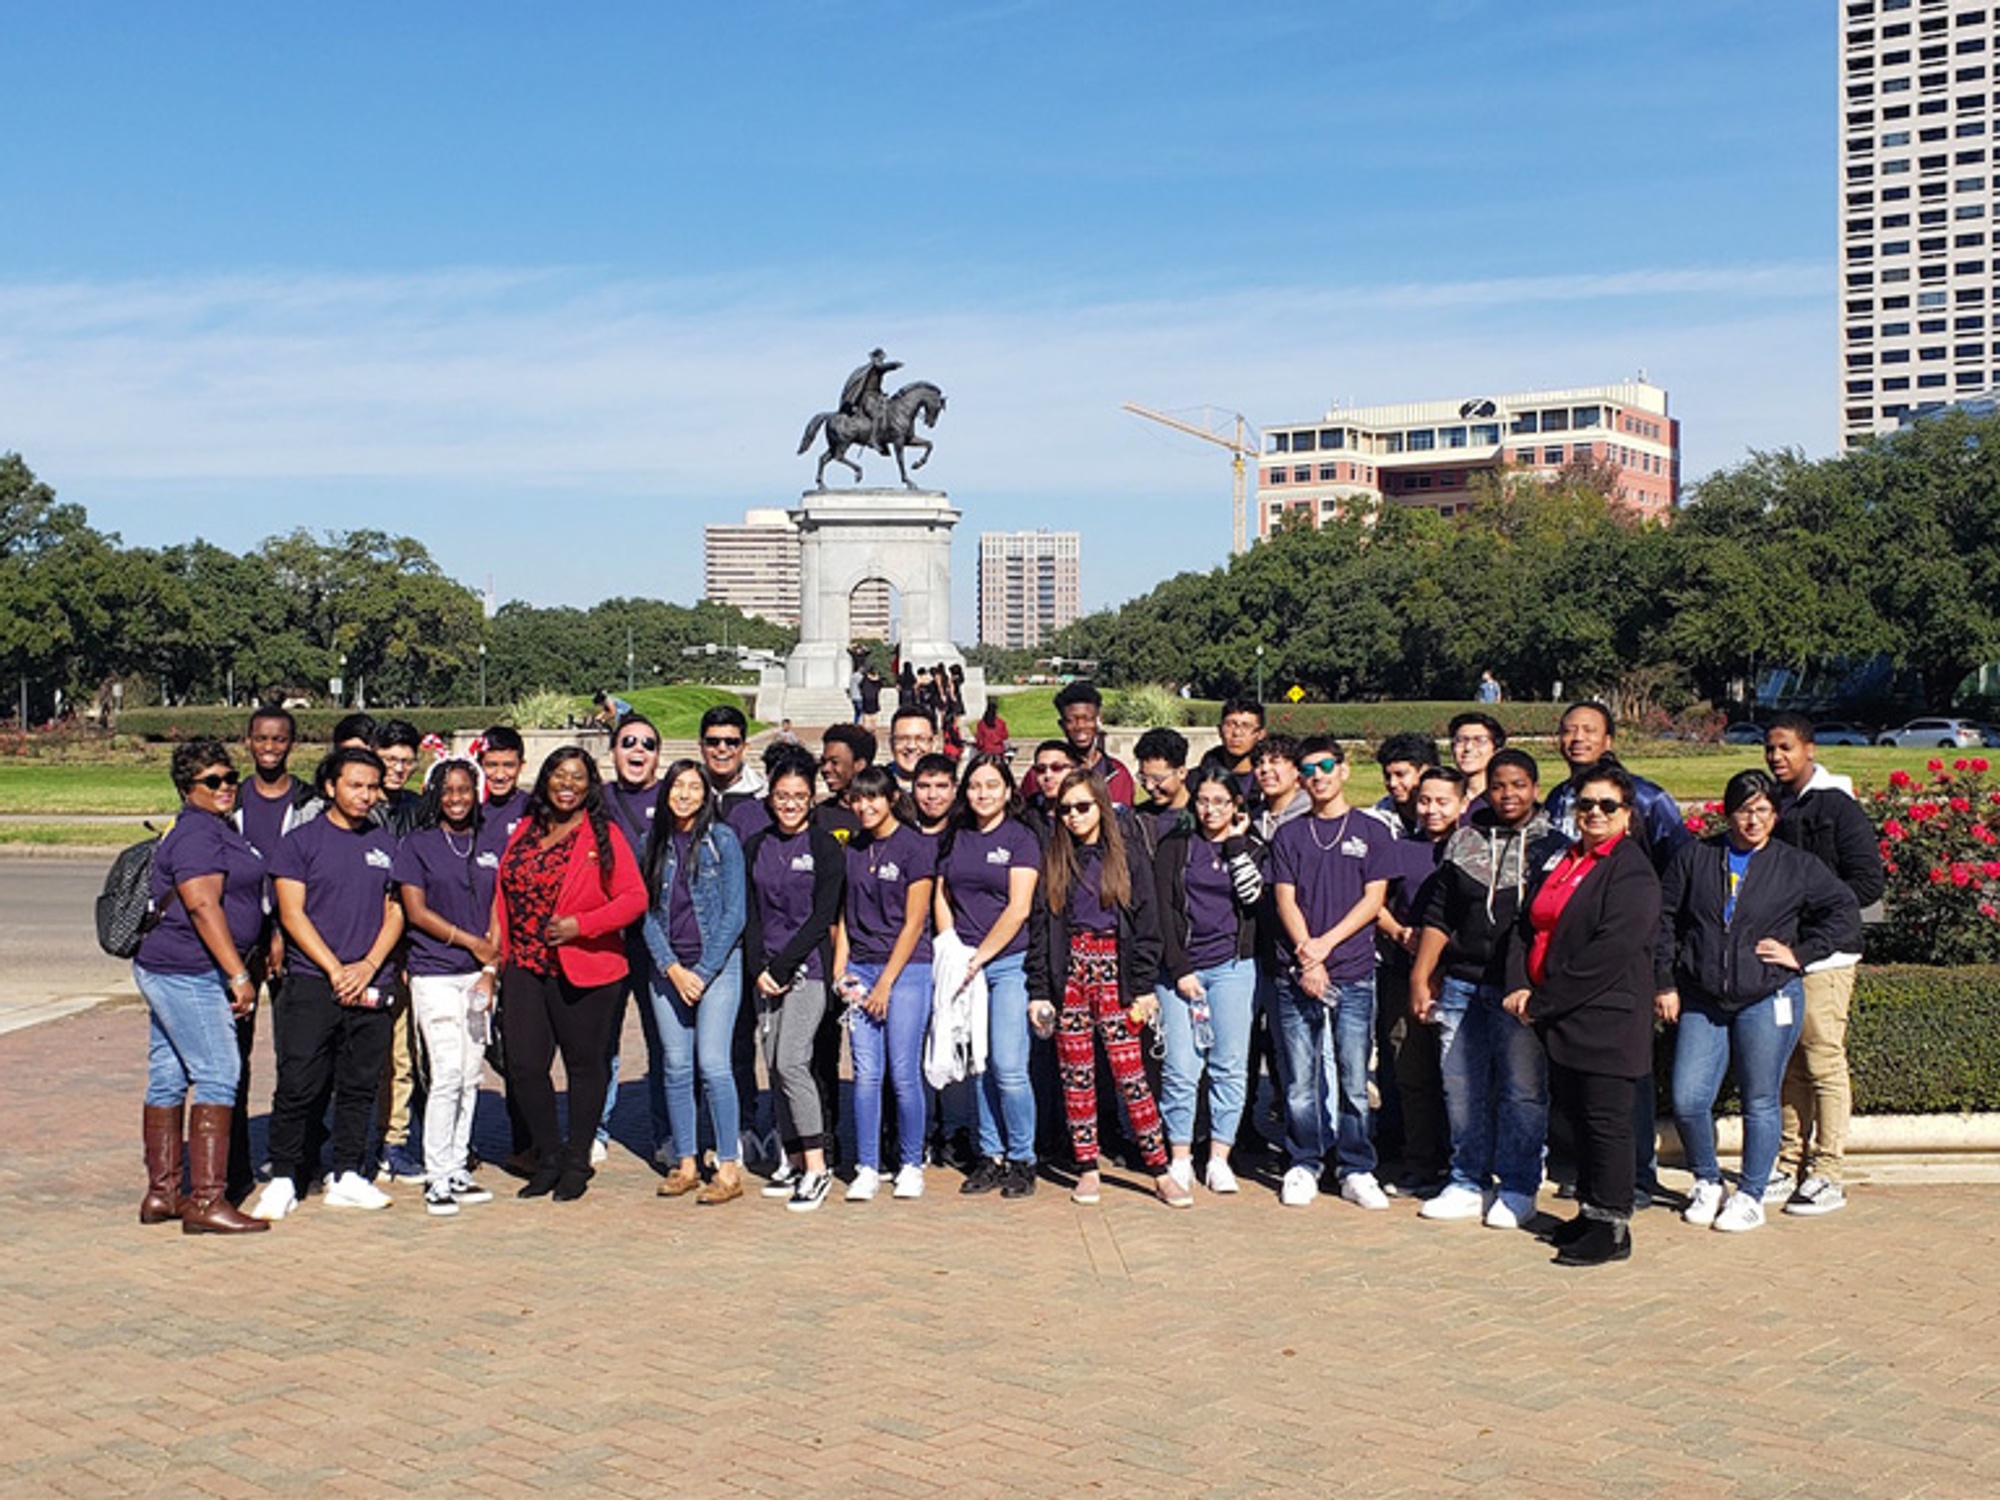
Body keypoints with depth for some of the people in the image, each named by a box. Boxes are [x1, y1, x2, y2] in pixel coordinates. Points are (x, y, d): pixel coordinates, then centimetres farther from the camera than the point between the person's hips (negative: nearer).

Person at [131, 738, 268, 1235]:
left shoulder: (218, 829, 19)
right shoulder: (197, 834, -14)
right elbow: (203, 907, -22)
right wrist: (239, 975, -23)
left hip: (167, 971, 11)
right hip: (188, 974, -11)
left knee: (168, 1079, 11)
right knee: (217, 1076, -11)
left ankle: (161, 1193, 16)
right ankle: (206, 1200, -12)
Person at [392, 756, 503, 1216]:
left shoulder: (489, 848, 12)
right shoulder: (416, 846, 2)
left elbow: (498, 915, 10)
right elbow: (416, 912, -4)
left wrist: (490, 970, -2)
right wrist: (471, 942, -7)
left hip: (477, 975, 4)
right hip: (435, 975, -4)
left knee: (471, 1076, 5)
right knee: (448, 1075, -10)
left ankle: (458, 1170, 14)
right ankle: (436, 1178, -3)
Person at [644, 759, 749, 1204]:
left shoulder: (722, 838, -2)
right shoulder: (658, 844, 10)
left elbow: (734, 913, -5)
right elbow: (648, 913, 8)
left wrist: (702, 973, -9)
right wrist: (673, 970, -4)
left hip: (717, 964, -4)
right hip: (668, 969, 4)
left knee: (712, 1064, -10)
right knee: (676, 1067, 4)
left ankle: (729, 1169, -5)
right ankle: (686, 1165, 13)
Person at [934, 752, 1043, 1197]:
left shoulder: (1021, 838, -2)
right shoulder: (953, 838, 12)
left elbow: (1019, 909, -8)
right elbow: (941, 898, 14)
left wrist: (979, 956, -11)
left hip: (1010, 963, -4)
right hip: (964, 965, 4)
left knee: (1009, 1067, -8)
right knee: (981, 1067, 7)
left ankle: (1021, 1160, 4)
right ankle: (991, 1156, 15)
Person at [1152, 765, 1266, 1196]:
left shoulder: (1251, 847, 9)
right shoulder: (1174, 847, 8)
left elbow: (1252, 894, -9)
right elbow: (1163, 911, 3)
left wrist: (1236, 844, -5)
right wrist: (1179, 970, -5)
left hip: (1233, 967, 1)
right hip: (1180, 966, 0)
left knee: (1230, 1065, 0)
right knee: (1180, 1067, -5)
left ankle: (1219, 1159, 8)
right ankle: (1179, 1158, 4)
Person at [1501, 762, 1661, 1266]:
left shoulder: (1633, 873, -11)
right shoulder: (1559, 861, 14)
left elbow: (1609, 954, -19)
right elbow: (1526, 926, 13)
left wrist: (1542, 1001, -17)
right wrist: (1518, 987, -5)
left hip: (1606, 1018, -8)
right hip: (1556, 1017, 8)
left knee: (1605, 1120, -2)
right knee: (1574, 1112, 14)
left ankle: (1612, 1226, 6)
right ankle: (1590, 1211, 25)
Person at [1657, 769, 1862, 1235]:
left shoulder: (1797, 866, 3)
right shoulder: (1695, 859, 7)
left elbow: (1845, 912, 6)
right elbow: (1665, 921, 9)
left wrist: (1801, 954, -3)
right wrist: (1665, 983, 3)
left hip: (1768, 1001, -1)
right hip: (1701, 1000, 2)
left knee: (1760, 1103, 4)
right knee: (1687, 1100, -3)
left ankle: (1750, 1197, 18)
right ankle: (1707, 1183, 19)